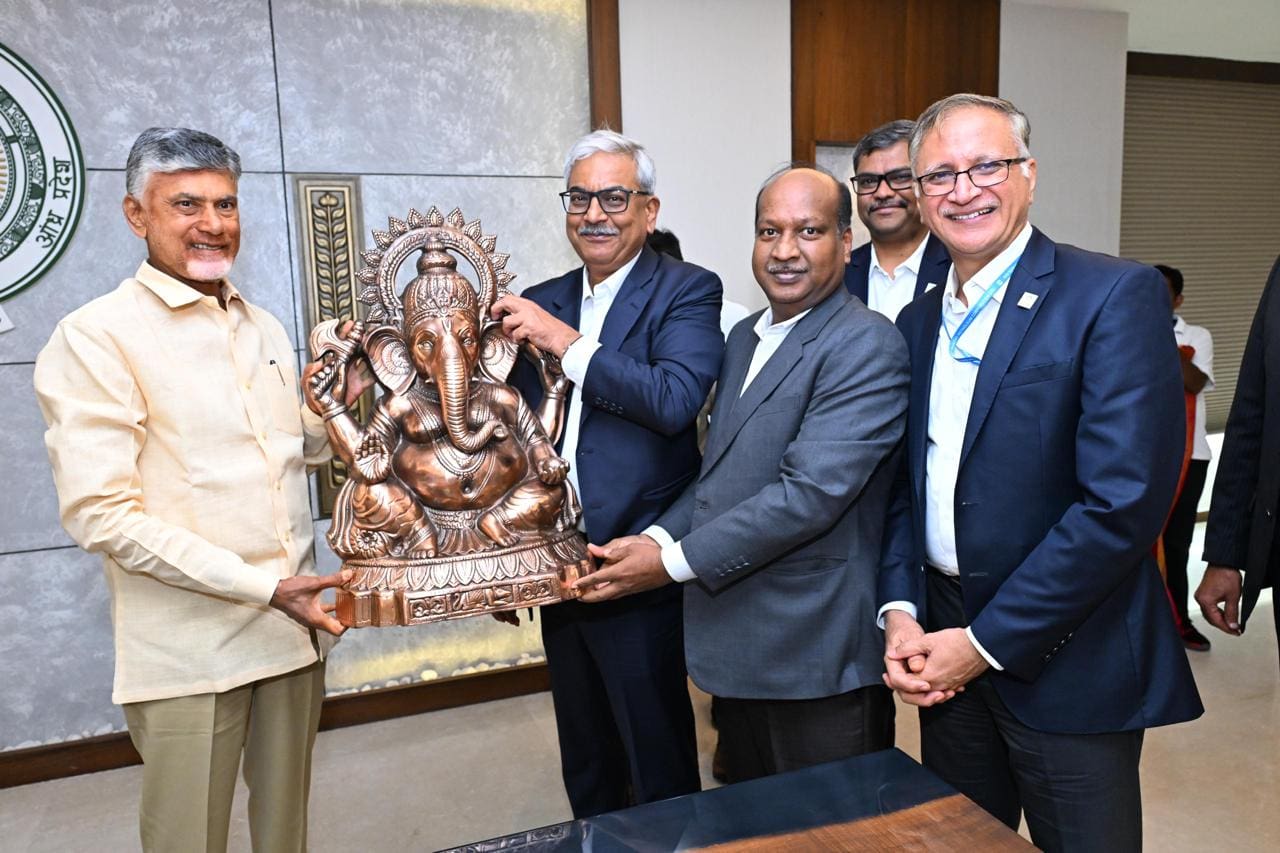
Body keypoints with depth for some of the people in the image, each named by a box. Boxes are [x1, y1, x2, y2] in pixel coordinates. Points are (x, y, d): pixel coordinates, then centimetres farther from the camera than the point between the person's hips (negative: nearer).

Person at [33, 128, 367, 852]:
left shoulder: (266, 329, 11)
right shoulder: (95, 338, -10)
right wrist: (261, 587, -20)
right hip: (190, 650, -6)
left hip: (295, 626, 6)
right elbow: (100, 513, -16)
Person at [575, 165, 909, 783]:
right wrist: (660, 536, -1)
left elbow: (813, 490, -24)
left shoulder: (866, 345, -15)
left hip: (818, 658, -8)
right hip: (738, 648, 8)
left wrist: (676, 561, -19)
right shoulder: (745, 337, 12)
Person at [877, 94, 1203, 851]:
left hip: (1064, 662, -5)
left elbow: (1124, 502, -21)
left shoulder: (1116, 296, -13)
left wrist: (987, 641, -17)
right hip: (945, 650, 6)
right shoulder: (918, 321, 8)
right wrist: (900, 611, -4)